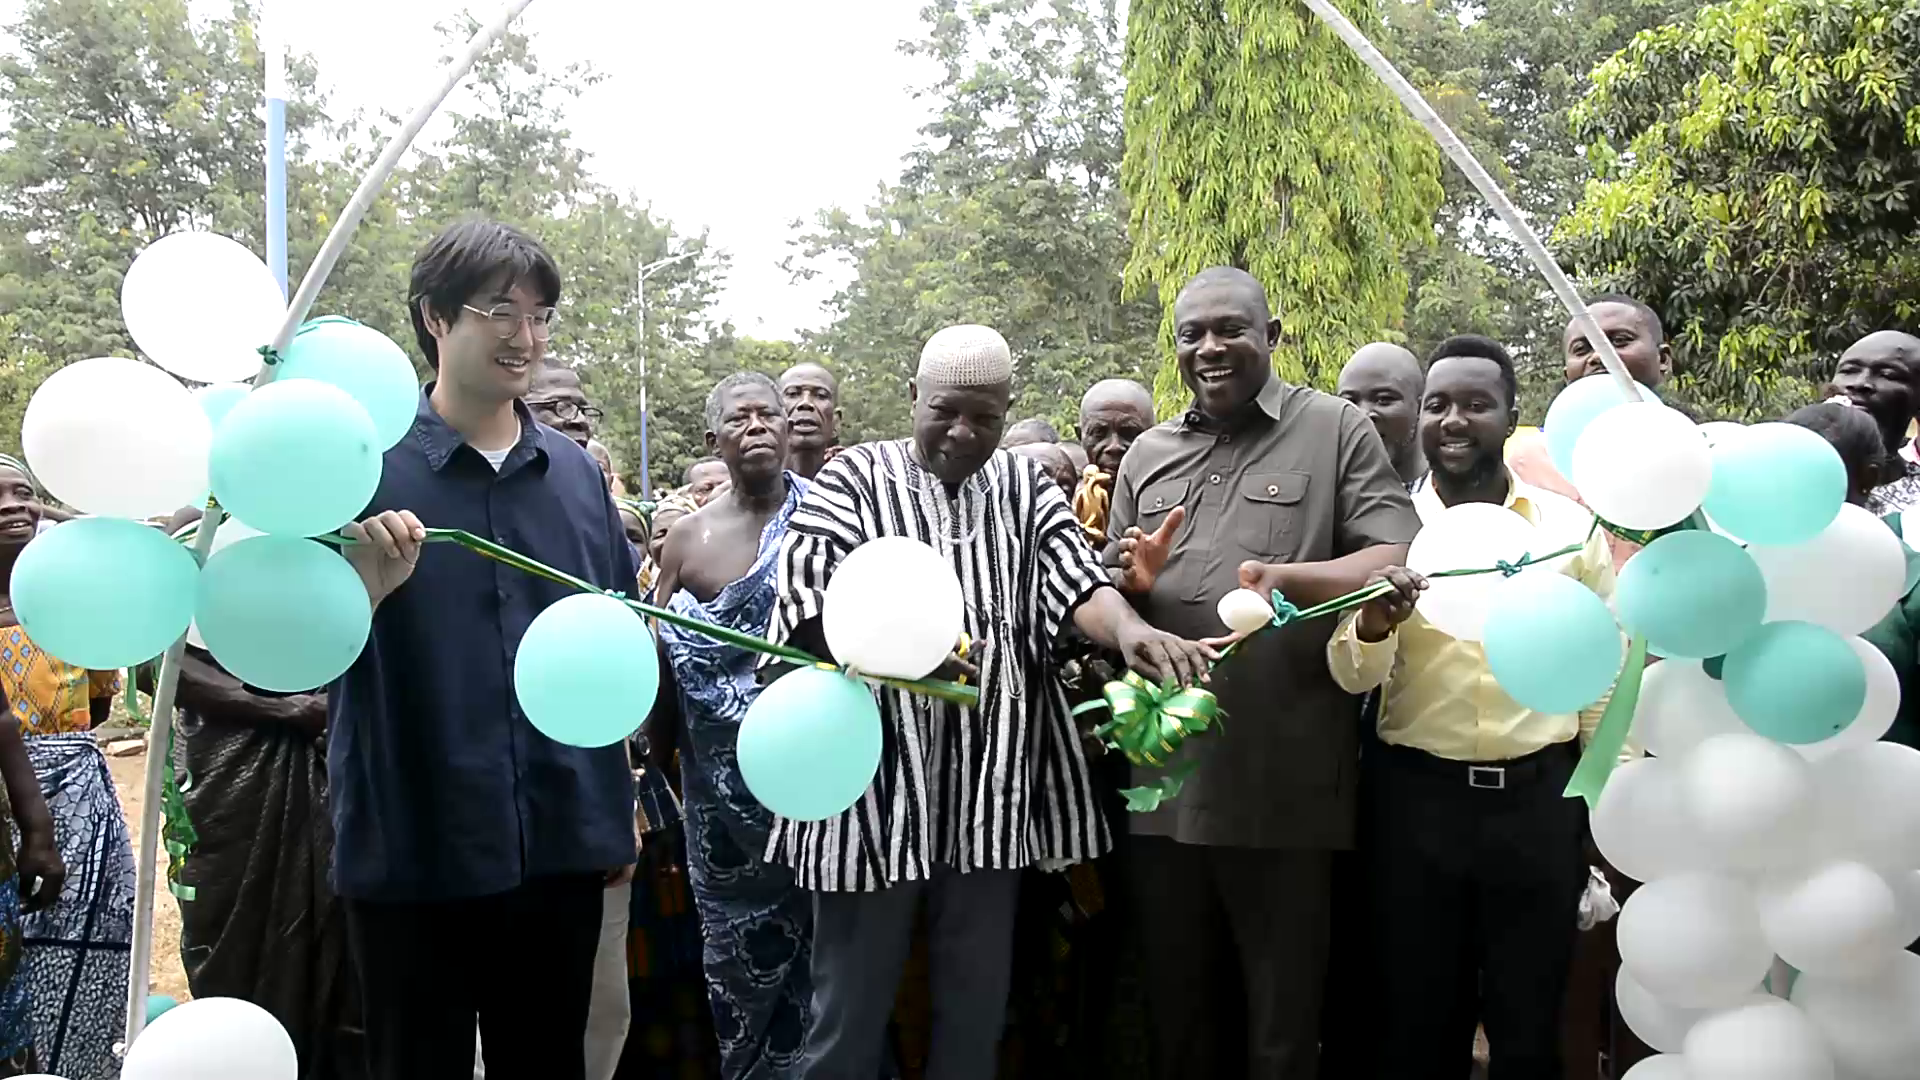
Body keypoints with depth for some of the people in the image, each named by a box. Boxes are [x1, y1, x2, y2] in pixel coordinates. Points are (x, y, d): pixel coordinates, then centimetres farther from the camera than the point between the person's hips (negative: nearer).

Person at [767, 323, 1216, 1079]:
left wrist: (1127, 627, -25)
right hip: (877, 780, -3)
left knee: (978, 1002, 14)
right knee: (852, 1002, 5)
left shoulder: (1025, 487, 12)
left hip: (992, 787, 3)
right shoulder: (854, 476, 2)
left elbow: (1075, 579, -2)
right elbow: (809, 593, -11)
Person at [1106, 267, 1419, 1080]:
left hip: (1286, 789, -4)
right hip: (1165, 780, 4)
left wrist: (1287, 577, -25)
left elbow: (1400, 561, -8)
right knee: (1177, 1012, 17)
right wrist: (1135, 581, -4)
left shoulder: (1336, 431, 2)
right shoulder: (1146, 456, 15)